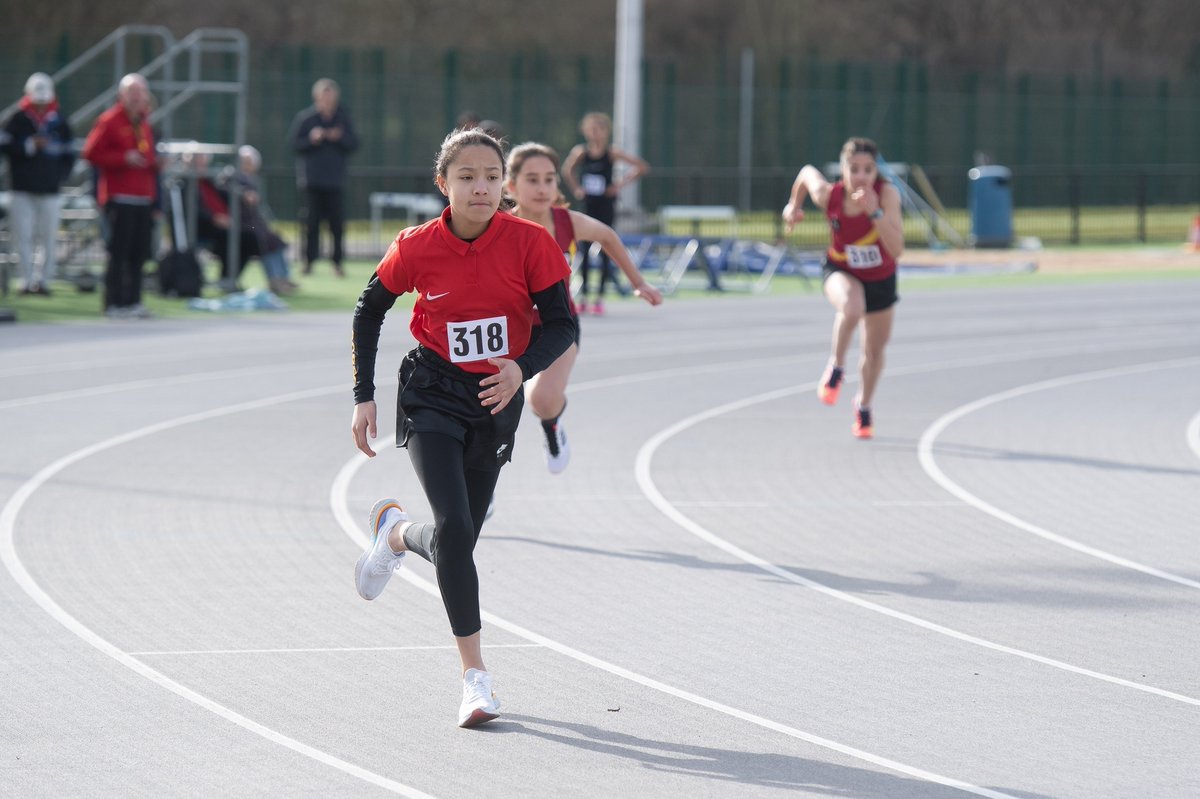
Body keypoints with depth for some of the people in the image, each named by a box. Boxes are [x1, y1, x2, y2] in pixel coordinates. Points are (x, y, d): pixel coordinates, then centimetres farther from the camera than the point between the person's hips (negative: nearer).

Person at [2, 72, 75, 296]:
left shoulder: (59, 122, 8)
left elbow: (69, 154, 11)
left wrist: (59, 175, -2)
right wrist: (30, 145, -14)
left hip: (50, 191, 1)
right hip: (22, 190, -1)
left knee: (49, 237, -2)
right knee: (23, 236, -3)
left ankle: (44, 279, 5)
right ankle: (28, 279, 2)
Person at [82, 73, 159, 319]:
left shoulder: (144, 123, 19)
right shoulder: (109, 121, -4)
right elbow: (91, 153, -10)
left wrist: (155, 162, 8)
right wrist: (124, 158, -16)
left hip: (143, 198, 7)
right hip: (119, 198, -7)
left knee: (139, 252, 4)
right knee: (118, 251, -8)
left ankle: (133, 301, 8)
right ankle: (114, 303, -6)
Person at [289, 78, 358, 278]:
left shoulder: (343, 117, 5)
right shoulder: (305, 118, 0)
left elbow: (354, 144, 5)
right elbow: (296, 144, 1)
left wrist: (339, 138, -12)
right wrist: (311, 139, -16)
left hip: (335, 178, 1)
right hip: (311, 177, -1)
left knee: (337, 222, -1)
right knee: (311, 222, -3)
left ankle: (337, 261, 8)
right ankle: (308, 260, 3)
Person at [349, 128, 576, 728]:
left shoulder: (530, 242, -14)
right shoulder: (416, 249, -12)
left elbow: (562, 324, -10)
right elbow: (369, 312, 4)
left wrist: (522, 368, -29)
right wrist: (364, 397, 1)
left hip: (497, 398, 2)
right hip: (431, 397, -2)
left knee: (460, 538, 9)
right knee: (454, 527, -20)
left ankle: (396, 533, 47)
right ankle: (475, 676, -12)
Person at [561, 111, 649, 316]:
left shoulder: (612, 153, -8)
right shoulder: (580, 152, -2)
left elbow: (642, 167, -7)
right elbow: (567, 170, 16)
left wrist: (622, 183, -10)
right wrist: (575, 188, 4)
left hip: (606, 206, -2)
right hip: (587, 205, 2)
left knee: (604, 252, -1)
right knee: (585, 251, 1)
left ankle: (600, 297, 4)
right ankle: (583, 296, 7)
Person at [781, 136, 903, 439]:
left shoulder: (887, 195, -31)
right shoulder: (828, 195, -27)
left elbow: (896, 249, -38)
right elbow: (807, 172, -4)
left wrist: (874, 211, -48)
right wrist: (795, 204, 10)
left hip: (880, 277, 1)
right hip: (841, 271, -1)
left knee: (874, 349, 17)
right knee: (851, 309, -37)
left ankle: (863, 406, 46)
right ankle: (836, 368, -9)